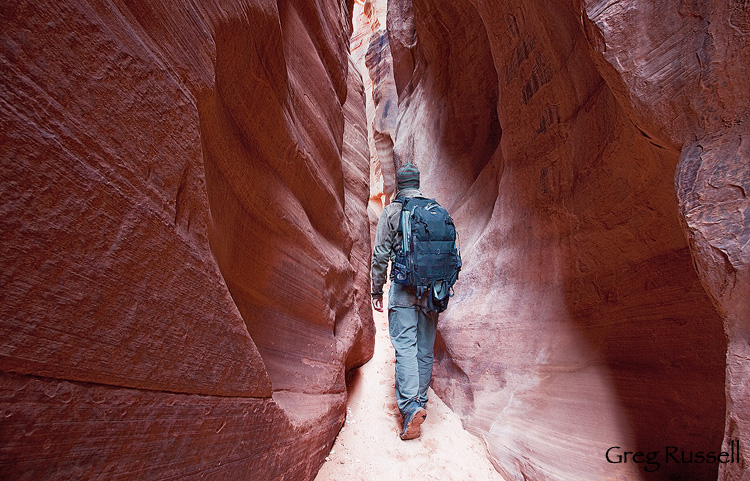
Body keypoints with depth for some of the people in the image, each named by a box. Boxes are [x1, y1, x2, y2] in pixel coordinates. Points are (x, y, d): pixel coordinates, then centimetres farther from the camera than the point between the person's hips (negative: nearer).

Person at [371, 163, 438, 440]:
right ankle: (420, 401, 21)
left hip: (404, 288, -4)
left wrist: (377, 290, 4)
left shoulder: (391, 212, 0)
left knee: (405, 346, -4)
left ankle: (410, 406, -14)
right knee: (425, 348, 11)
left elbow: (381, 254, -4)